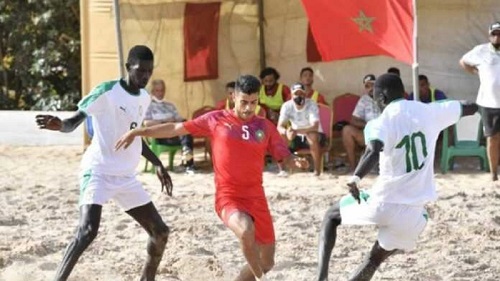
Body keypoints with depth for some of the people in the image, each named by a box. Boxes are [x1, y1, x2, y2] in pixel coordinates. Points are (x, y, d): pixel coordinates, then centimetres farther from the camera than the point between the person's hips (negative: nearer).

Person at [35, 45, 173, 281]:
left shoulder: (145, 98, 10)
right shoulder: (107, 92, -13)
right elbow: (75, 121, -18)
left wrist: (157, 164, 26)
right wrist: (60, 125, -41)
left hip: (127, 177, 7)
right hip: (98, 171, -7)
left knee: (160, 232, 8)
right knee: (88, 230, -28)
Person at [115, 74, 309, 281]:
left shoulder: (265, 127, 6)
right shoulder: (216, 120, -1)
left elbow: (284, 157, 9)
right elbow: (177, 128, 4)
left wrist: (296, 162, -15)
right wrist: (138, 132, 3)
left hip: (256, 198, 4)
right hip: (228, 197, -4)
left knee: (266, 262, 10)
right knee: (246, 230, -37)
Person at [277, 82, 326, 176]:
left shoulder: (311, 105, -21)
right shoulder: (287, 106, -11)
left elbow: (315, 127, -33)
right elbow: (280, 126, -17)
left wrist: (296, 131, -47)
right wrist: (286, 132, -42)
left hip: (312, 135, -3)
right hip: (297, 138, 3)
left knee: (312, 136, -38)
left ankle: (317, 170, -26)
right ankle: (282, 170, -13)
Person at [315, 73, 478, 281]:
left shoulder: (382, 123, -11)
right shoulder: (429, 112, 3)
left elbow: (374, 152, -34)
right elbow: (469, 108, 20)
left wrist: (356, 178, -35)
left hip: (382, 203, -4)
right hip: (413, 212, 4)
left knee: (331, 216, 24)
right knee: (376, 258, 25)